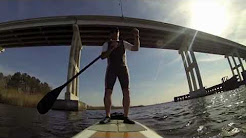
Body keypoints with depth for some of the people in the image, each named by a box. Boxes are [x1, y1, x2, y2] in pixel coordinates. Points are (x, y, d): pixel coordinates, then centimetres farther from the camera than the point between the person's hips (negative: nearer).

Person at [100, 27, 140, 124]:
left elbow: (136, 48, 11)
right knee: (108, 91, -12)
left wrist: (136, 37, -1)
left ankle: (126, 117, -5)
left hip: (123, 68, 1)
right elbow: (103, 56, 1)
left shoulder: (123, 43, 20)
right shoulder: (107, 44, 16)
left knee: (126, 92, -9)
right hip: (111, 69, -1)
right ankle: (107, 116, -4)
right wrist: (112, 48, -11)